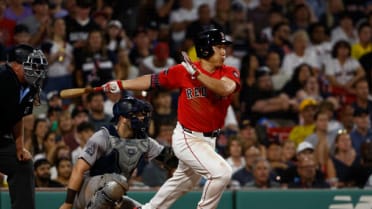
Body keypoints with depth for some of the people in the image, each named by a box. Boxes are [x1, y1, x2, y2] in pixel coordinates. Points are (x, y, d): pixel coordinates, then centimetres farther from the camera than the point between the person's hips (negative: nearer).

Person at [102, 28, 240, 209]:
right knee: (221, 172, -23)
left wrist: (197, 74, -34)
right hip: (188, 139, -6)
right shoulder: (183, 71, -12)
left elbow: (225, 88, -27)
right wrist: (120, 85, -3)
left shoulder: (230, 73, -5)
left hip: (209, 139, 6)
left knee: (184, 182, 24)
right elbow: (153, 80, -2)